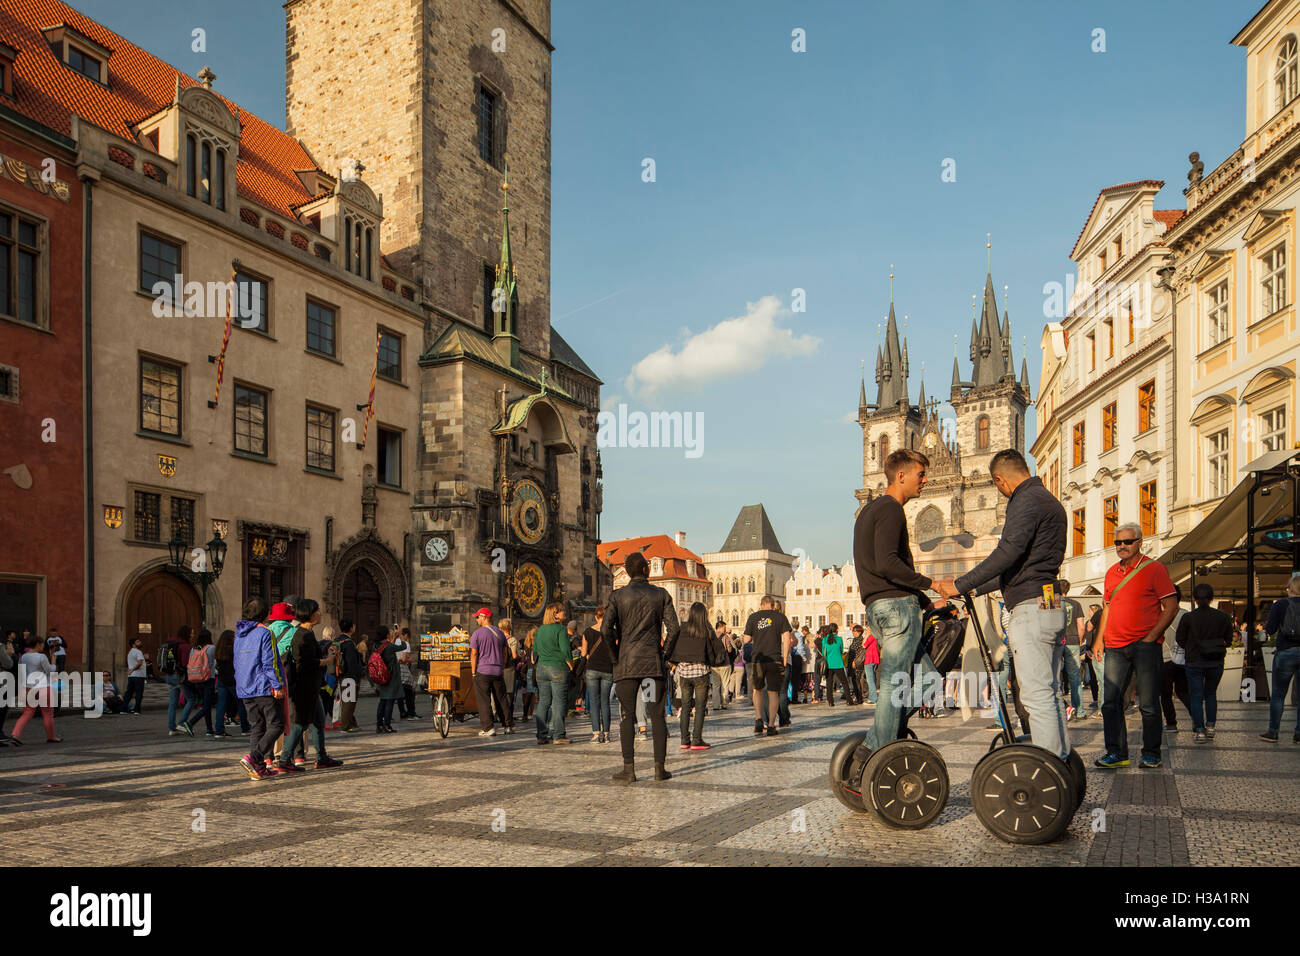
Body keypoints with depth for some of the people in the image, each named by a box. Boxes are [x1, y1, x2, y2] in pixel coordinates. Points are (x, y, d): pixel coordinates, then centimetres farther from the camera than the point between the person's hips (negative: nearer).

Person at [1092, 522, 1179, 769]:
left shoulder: (1154, 568, -2)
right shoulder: (1112, 573, 15)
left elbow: (1171, 606, -5)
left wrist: (1152, 637, -11)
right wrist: (1099, 639, 12)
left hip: (1145, 646, -5)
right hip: (1115, 647, 5)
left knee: (1149, 704, 0)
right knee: (1111, 703, 1)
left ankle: (1151, 754, 11)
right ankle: (1116, 752, 8)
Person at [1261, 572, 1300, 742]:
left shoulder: (1280, 605, -6)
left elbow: (1270, 630, -7)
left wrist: (1265, 628, 14)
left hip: (1286, 653, -2)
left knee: (1278, 694, 7)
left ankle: (1273, 731, 9)